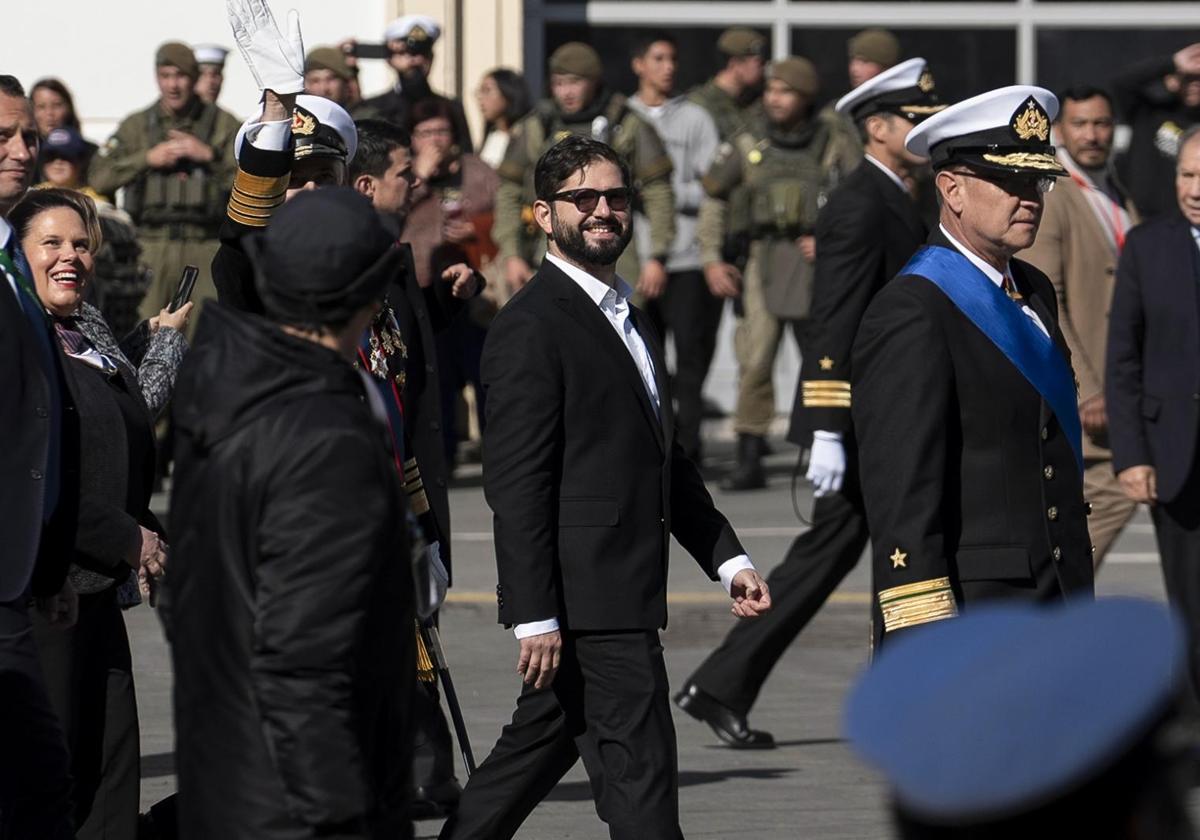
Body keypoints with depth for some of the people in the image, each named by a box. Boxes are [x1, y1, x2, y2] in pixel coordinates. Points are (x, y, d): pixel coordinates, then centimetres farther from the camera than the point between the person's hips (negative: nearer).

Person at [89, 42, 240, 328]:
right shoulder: (136, 126, 14)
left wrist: (210, 155, -9)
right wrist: (147, 158, -6)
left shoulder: (223, 124, 10)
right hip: (151, 247, 1)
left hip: (206, 245, -1)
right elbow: (98, 178, 4)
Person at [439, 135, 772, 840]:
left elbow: (667, 461, 25)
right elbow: (515, 484, -17)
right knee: (641, 780, -9)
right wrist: (535, 617, -20)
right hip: (588, 599, -10)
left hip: (628, 591, 10)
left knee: (539, 748, 16)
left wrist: (728, 558, 15)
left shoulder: (628, 319, 19)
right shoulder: (531, 328, -12)